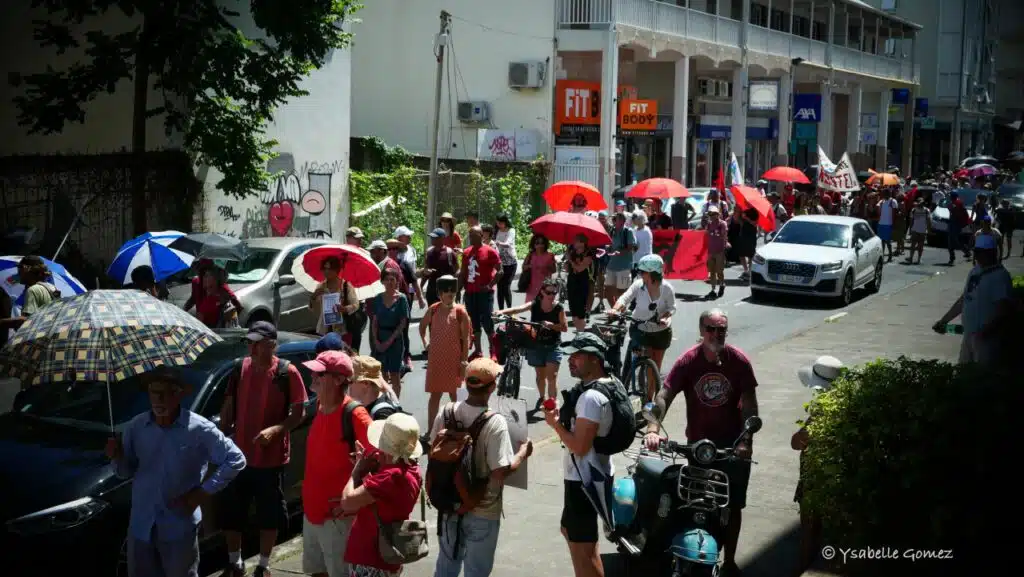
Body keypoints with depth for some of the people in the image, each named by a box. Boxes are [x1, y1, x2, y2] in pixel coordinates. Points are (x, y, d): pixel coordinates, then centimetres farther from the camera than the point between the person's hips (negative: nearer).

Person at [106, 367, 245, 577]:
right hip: (141, 525, 4)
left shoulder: (199, 429, -13)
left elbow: (235, 459, -9)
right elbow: (126, 472, 9)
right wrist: (117, 457, -14)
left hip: (179, 526, -3)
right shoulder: (135, 427, -1)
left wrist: (204, 491, -13)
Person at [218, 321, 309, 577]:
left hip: (271, 458, -4)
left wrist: (275, 429, -24)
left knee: (269, 515, 9)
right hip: (239, 455, 4)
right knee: (230, 512, 12)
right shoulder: (239, 369, 1)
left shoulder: (287, 373, -12)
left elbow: (299, 412, -10)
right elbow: (228, 408, 10)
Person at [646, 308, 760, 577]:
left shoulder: (739, 361, -10)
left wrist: (745, 441, -22)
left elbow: (749, 404, -10)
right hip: (697, 444, 0)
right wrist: (653, 429, -34)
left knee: (733, 506, 6)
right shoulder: (688, 361, -11)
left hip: (733, 445, 0)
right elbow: (664, 396, -19)